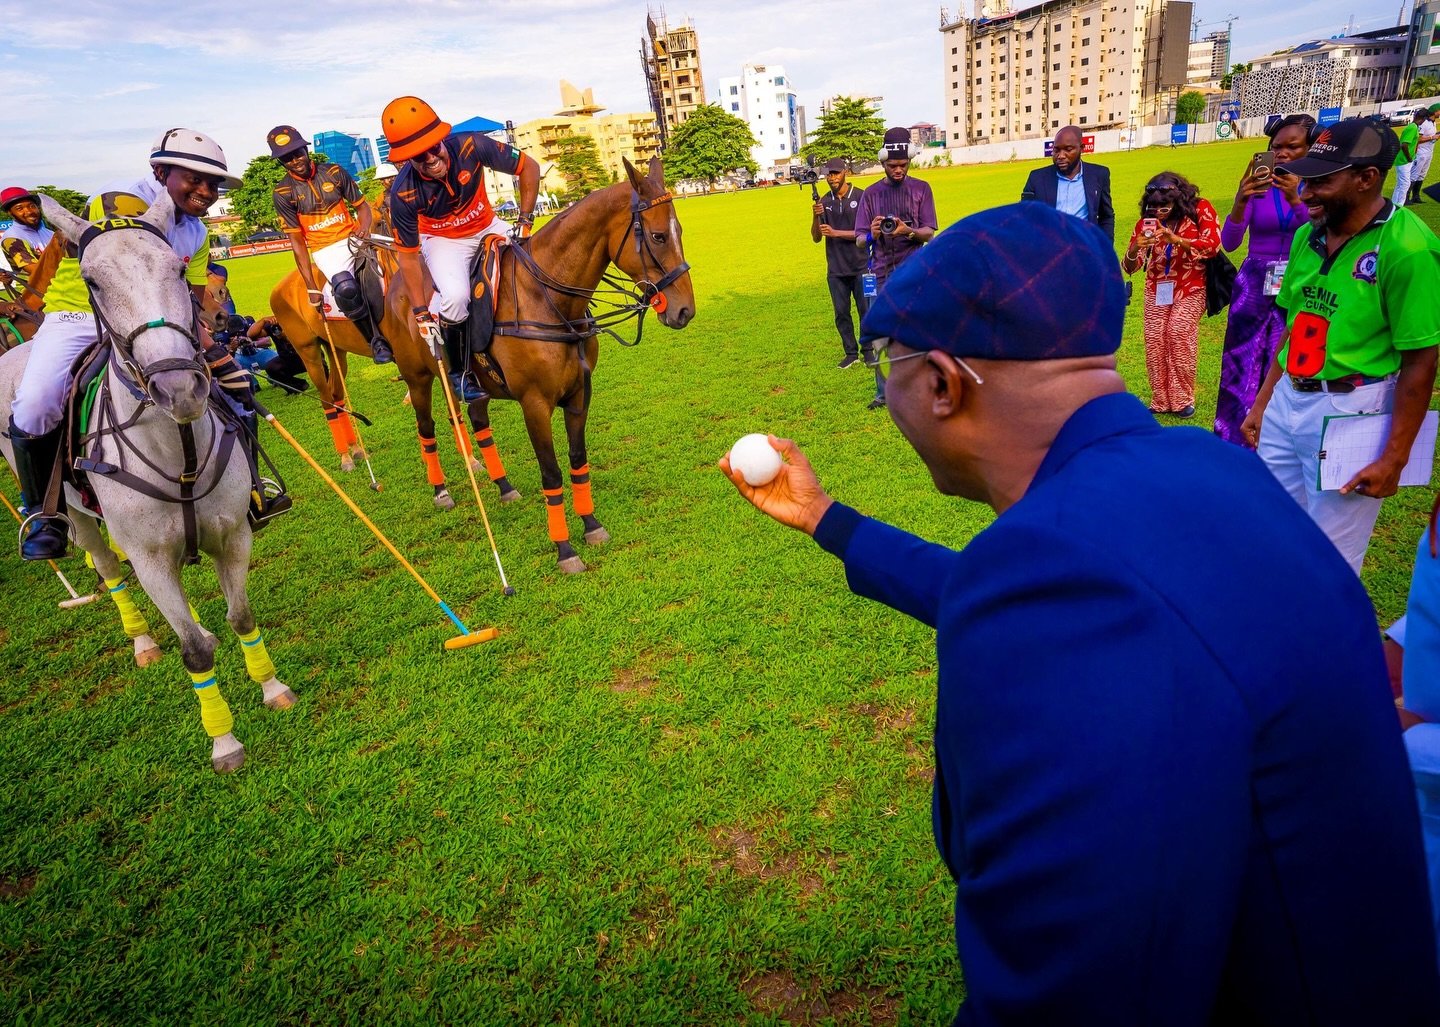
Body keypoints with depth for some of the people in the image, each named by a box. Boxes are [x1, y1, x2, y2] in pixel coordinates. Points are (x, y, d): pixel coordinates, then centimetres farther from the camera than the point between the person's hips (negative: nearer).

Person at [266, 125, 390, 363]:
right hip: (325, 250, -3)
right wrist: (311, 288, -7)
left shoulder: (334, 172, 4)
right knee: (346, 288, -33)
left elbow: (362, 205, 10)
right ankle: (377, 342, -18)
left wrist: (364, 227, -16)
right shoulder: (284, 192, -1)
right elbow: (297, 241, -2)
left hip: (353, 238, 3)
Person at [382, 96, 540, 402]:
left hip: (488, 227, 3)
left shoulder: (470, 146, -29)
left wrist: (525, 221, -18)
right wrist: (422, 313, -18)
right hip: (443, 240, -3)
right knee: (455, 296, -31)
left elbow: (529, 168, -14)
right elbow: (408, 256, -18)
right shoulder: (403, 193, -29)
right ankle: (459, 371, -6)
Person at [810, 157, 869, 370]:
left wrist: (835, 233, -16)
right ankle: (851, 353, 18)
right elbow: (816, 238, 5)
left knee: (866, 310, 1)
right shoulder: (824, 202, 6)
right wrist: (816, 216, -14)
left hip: (860, 266, -3)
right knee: (841, 313, 7)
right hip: (835, 270, 4)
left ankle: (868, 351, 13)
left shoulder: (861, 197, -5)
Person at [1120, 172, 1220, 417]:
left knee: (1179, 332, -19)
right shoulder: (1147, 221, -5)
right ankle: (1161, 401, 5)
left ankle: (1182, 399, -7)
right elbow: (1129, 267, -8)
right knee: (1154, 340, -7)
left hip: (1190, 288, -3)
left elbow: (1212, 245, -23)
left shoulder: (1200, 210, -10)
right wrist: (1135, 248, -31)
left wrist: (1176, 239, -35)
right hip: (1157, 289, 3)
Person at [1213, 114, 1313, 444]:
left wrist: (1296, 200, -25)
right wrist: (1240, 201, -25)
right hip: (1254, 286, 1)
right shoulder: (1257, 184, 0)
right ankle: (1232, 447, 13)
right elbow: (1229, 243, -9)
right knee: (1242, 366, 2)